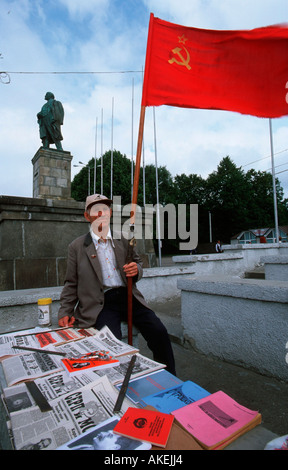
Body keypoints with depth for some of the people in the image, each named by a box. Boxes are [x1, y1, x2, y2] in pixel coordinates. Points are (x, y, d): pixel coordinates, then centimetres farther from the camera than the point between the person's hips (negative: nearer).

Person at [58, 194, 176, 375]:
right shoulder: (77, 247, 6)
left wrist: (136, 270, -5)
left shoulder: (124, 240, 12)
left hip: (128, 296, 3)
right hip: (101, 303, -2)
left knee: (159, 332, -14)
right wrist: (65, 312, -1)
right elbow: (71, 284, 9)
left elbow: (138, 264, 19)